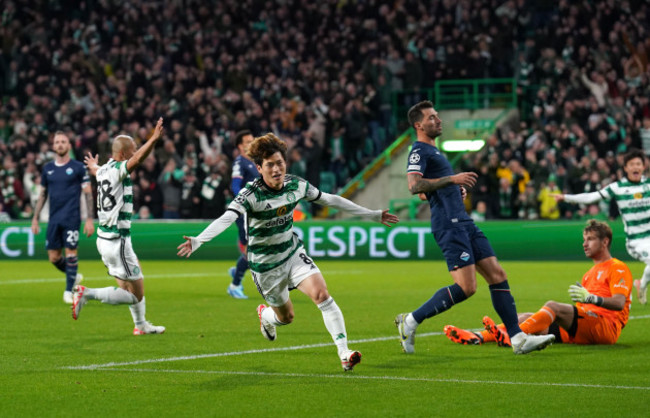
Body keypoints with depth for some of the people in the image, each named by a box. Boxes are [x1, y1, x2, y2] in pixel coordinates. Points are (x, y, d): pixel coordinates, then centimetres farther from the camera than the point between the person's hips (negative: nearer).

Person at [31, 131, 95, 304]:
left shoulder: (78, 167, -1)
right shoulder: (47, 168, 11)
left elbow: (88, 194, -1)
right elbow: (42, 194, 17)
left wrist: (89, 219, -8)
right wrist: (35, 218, 13)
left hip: (71, 218, -4)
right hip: (53, 219, 4)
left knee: (71, 253, -8)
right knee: (53, 257, 3)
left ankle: (69, 290, 4)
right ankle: (74, 276, 29)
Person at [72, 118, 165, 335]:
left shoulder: (105, 170, 9)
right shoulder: (117, 170, -16)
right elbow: (137, 159, -39)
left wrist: (93, 166, 60)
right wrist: (153, 139, -51)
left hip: (105, 238, 10)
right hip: (117, 242, -10)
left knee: (136, 276, 26)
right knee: (135, 295, -3)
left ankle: (141, 325, 35)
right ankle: (87, 293, -10)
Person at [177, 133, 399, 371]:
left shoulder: (296, 185, -8)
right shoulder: (251, 194, -24)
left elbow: (330, 200, 7)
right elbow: (226, 219, -38)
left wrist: (373, 215, 14)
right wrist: (197, 241, -55)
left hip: (293, 252, 3)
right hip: (265, 265, -3)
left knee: (321, 293, -20)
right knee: (286, 316, 12)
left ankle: (344, 353, -17)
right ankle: (266, 316, 51)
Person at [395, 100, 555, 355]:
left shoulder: (432, 151, 25)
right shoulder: (419, 151, -6)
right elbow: (414, 186, -22)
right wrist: (452, 179, -25)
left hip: (463, 222, 10)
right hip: (449, 225, -10)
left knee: (497, 275, 2)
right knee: (466, 287, -16)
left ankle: (518, 338, 0)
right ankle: (410, 321, -5)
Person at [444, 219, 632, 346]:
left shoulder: (618, 268, 5)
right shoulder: (590, 273, 32)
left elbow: (619, 303, -12)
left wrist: (591, 298, -26)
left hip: (607, 326, -8)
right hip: (580, 333, 8)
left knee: (552, 306, -29)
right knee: (526, 318, -5)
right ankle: (477, 337, -22)